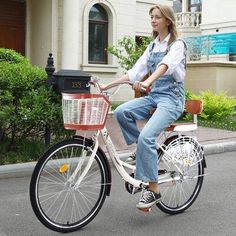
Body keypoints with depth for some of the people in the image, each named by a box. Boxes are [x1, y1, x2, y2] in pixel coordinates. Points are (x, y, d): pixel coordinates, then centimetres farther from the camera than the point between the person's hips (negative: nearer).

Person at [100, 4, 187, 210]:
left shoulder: (177, 44, -4)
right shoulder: (152, 47, 17)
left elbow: (166, 65, -25)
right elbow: (135, 71, 11)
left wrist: (148, 82, -44)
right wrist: (107, 86, 2)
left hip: (171, 97, -6)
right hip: (153, 96, 6)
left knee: (146, 136, -28)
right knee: (122, 112, -22)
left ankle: (153, 189, -17)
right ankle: (147, 154, -6)